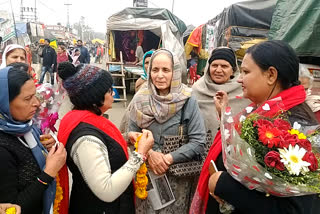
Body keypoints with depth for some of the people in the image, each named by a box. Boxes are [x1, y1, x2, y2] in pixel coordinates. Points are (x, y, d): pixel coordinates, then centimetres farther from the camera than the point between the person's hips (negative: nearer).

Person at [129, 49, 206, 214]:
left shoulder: (188, 101, -13)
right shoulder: (140, 99, -6)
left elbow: (198, 142, -14)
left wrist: (169, 158, -21)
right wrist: (149, 154, -18)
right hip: (146, 173, 2)